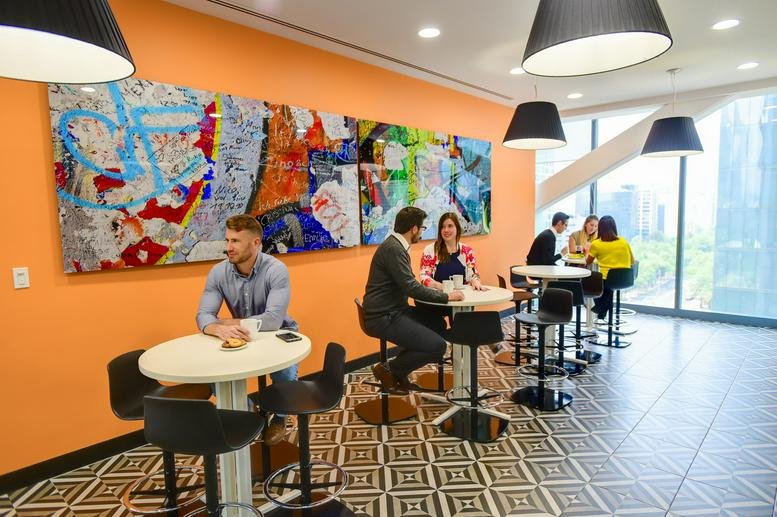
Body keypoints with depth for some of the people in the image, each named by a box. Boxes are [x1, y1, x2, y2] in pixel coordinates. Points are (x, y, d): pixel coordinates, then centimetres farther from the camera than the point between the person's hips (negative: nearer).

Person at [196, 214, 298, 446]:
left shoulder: (276, 270, -23)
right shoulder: (218, 272, -10)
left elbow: (273, 320, -32)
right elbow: (203, 316, -17)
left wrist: (226, 322, -23)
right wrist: (220, 329, -42)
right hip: (242, 339, 4)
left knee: (285, 374, -30)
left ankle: (279, 418, 7)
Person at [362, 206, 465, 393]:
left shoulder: (396, 245, 12)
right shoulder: (393, 249, -19)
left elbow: (408, 283, 19)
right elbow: (411, 288, -23)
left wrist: (431, 287, 9)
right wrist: (447, 297, -16)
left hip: (392, 311, 11)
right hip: (384, 317, -11)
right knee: (437, 346, -15)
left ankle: (398, 374, 20)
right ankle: (388, 370, 3)